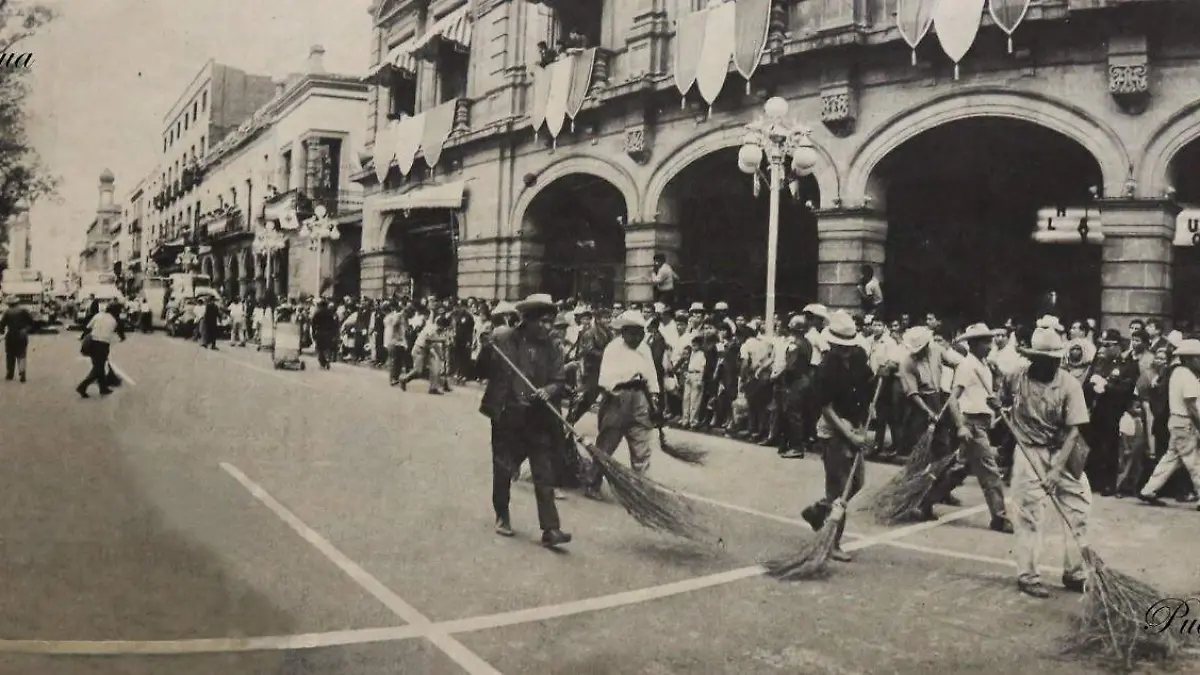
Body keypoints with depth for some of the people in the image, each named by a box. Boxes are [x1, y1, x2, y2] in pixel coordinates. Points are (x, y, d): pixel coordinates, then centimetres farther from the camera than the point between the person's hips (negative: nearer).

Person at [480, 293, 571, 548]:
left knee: (544, 475, -2)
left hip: (538, 419, 1)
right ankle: (502, 516, 31)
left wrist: (548, 391, -18)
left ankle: (550, 529, -2)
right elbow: (483, 370, 0)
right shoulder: (503, 339, -5)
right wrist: (485, 350, -18)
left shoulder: (552, 348, 2)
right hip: (507, 416, -1)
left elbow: (559, 381, 3)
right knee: (503, 470, 11)